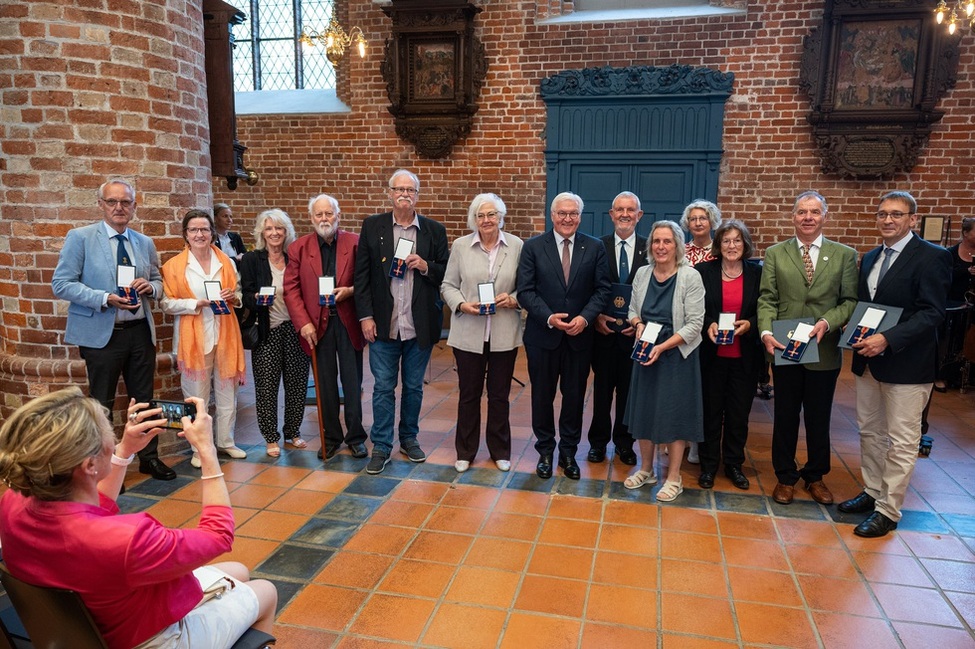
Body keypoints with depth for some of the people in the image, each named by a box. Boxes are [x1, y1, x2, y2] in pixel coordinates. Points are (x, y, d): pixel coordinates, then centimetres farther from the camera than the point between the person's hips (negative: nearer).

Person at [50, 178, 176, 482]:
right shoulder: (80, 237, -5)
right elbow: (61, 283, -9)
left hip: (140, 331, 4)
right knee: (102, 404, 8)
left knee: (144, 398, 13)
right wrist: (106, 299, -21)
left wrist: (149, 287, -9)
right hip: (101, 334, -4)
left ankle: (149, 457, 28)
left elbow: (158, 283, 15)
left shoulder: (145, 243, 9)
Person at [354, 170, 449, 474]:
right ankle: (381, 447, 16)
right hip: (384, 324, -1)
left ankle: (409, 438, 31)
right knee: (383, 387, 5)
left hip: (420, 325, 1)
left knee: (414, 387, 14)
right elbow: (362, 275, 0)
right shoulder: (372, 226, 1)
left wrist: (425, 266, -16)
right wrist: (365, 316, -6)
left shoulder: (435, 230, 3)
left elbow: (447, 273, 4)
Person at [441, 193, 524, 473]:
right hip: (468, 334, 0)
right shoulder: (460, 246, 1)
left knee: (499, 395, 12)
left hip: (504, 334, 0)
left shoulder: (517, 246, 0)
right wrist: (462, 304, -13)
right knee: (468, 394, 10)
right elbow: (448, 285, 4)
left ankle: (500, 450, 29)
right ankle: (465, 452, 27)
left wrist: (513, 299, -14)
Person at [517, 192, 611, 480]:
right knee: (542, 395, 10)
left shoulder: (595, 248, 2)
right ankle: (545, 450, 28)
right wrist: (549, 318, -19)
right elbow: (525, 290, -6)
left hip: (580, 335, 1)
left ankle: (568, 451, 28)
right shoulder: (533, 247, -2)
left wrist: (585, 317, -17)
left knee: (574, 396, 11)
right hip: (543, 335, -1)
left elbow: (602, 289, -1)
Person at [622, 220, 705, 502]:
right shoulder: (642, 273, 1)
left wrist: (663, 347, -21)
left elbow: (694, 324, -14)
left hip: (677, 355, -4)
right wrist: (638, 324, -10)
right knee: (643, 411, 12)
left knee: (674, 414, 5)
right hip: (645, 353, 5)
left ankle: (674, 479, 20)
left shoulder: (690, 277, -12)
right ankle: (646, 470, 31)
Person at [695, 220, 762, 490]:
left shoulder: (757, 273, 1)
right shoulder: (703, 271, -2)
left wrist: (750, 324, -14)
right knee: (711, 410, 7)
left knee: (739, 412, 9)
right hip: (711, 354, -1)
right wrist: (708, 325, -17)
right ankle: (708, 465, 21)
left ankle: (734, 464, 27)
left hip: (744, 356, 1)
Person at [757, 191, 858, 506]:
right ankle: (785, 476, 26)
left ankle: (815, 475, 32)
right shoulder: (775, 254, 4)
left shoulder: (845, 254, 4)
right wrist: (767, 331, -18)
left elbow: (850, 301, -1)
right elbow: (767, 299, -3)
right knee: (785, 416, 11)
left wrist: (827, 322, -18)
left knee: (819, 418, 13)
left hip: (824, 351, 0)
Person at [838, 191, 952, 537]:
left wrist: (887, 339, -26)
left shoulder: (931, 257, -11)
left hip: (906, 364, -7)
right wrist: (854, 327, -2)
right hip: (868, 359, 7)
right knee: (869, 431, 17)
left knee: (901, 441, 2)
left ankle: (888, 511, 12)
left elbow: (932, 313, -18)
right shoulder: (870, 258, 13)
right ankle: (872, 492, 32)